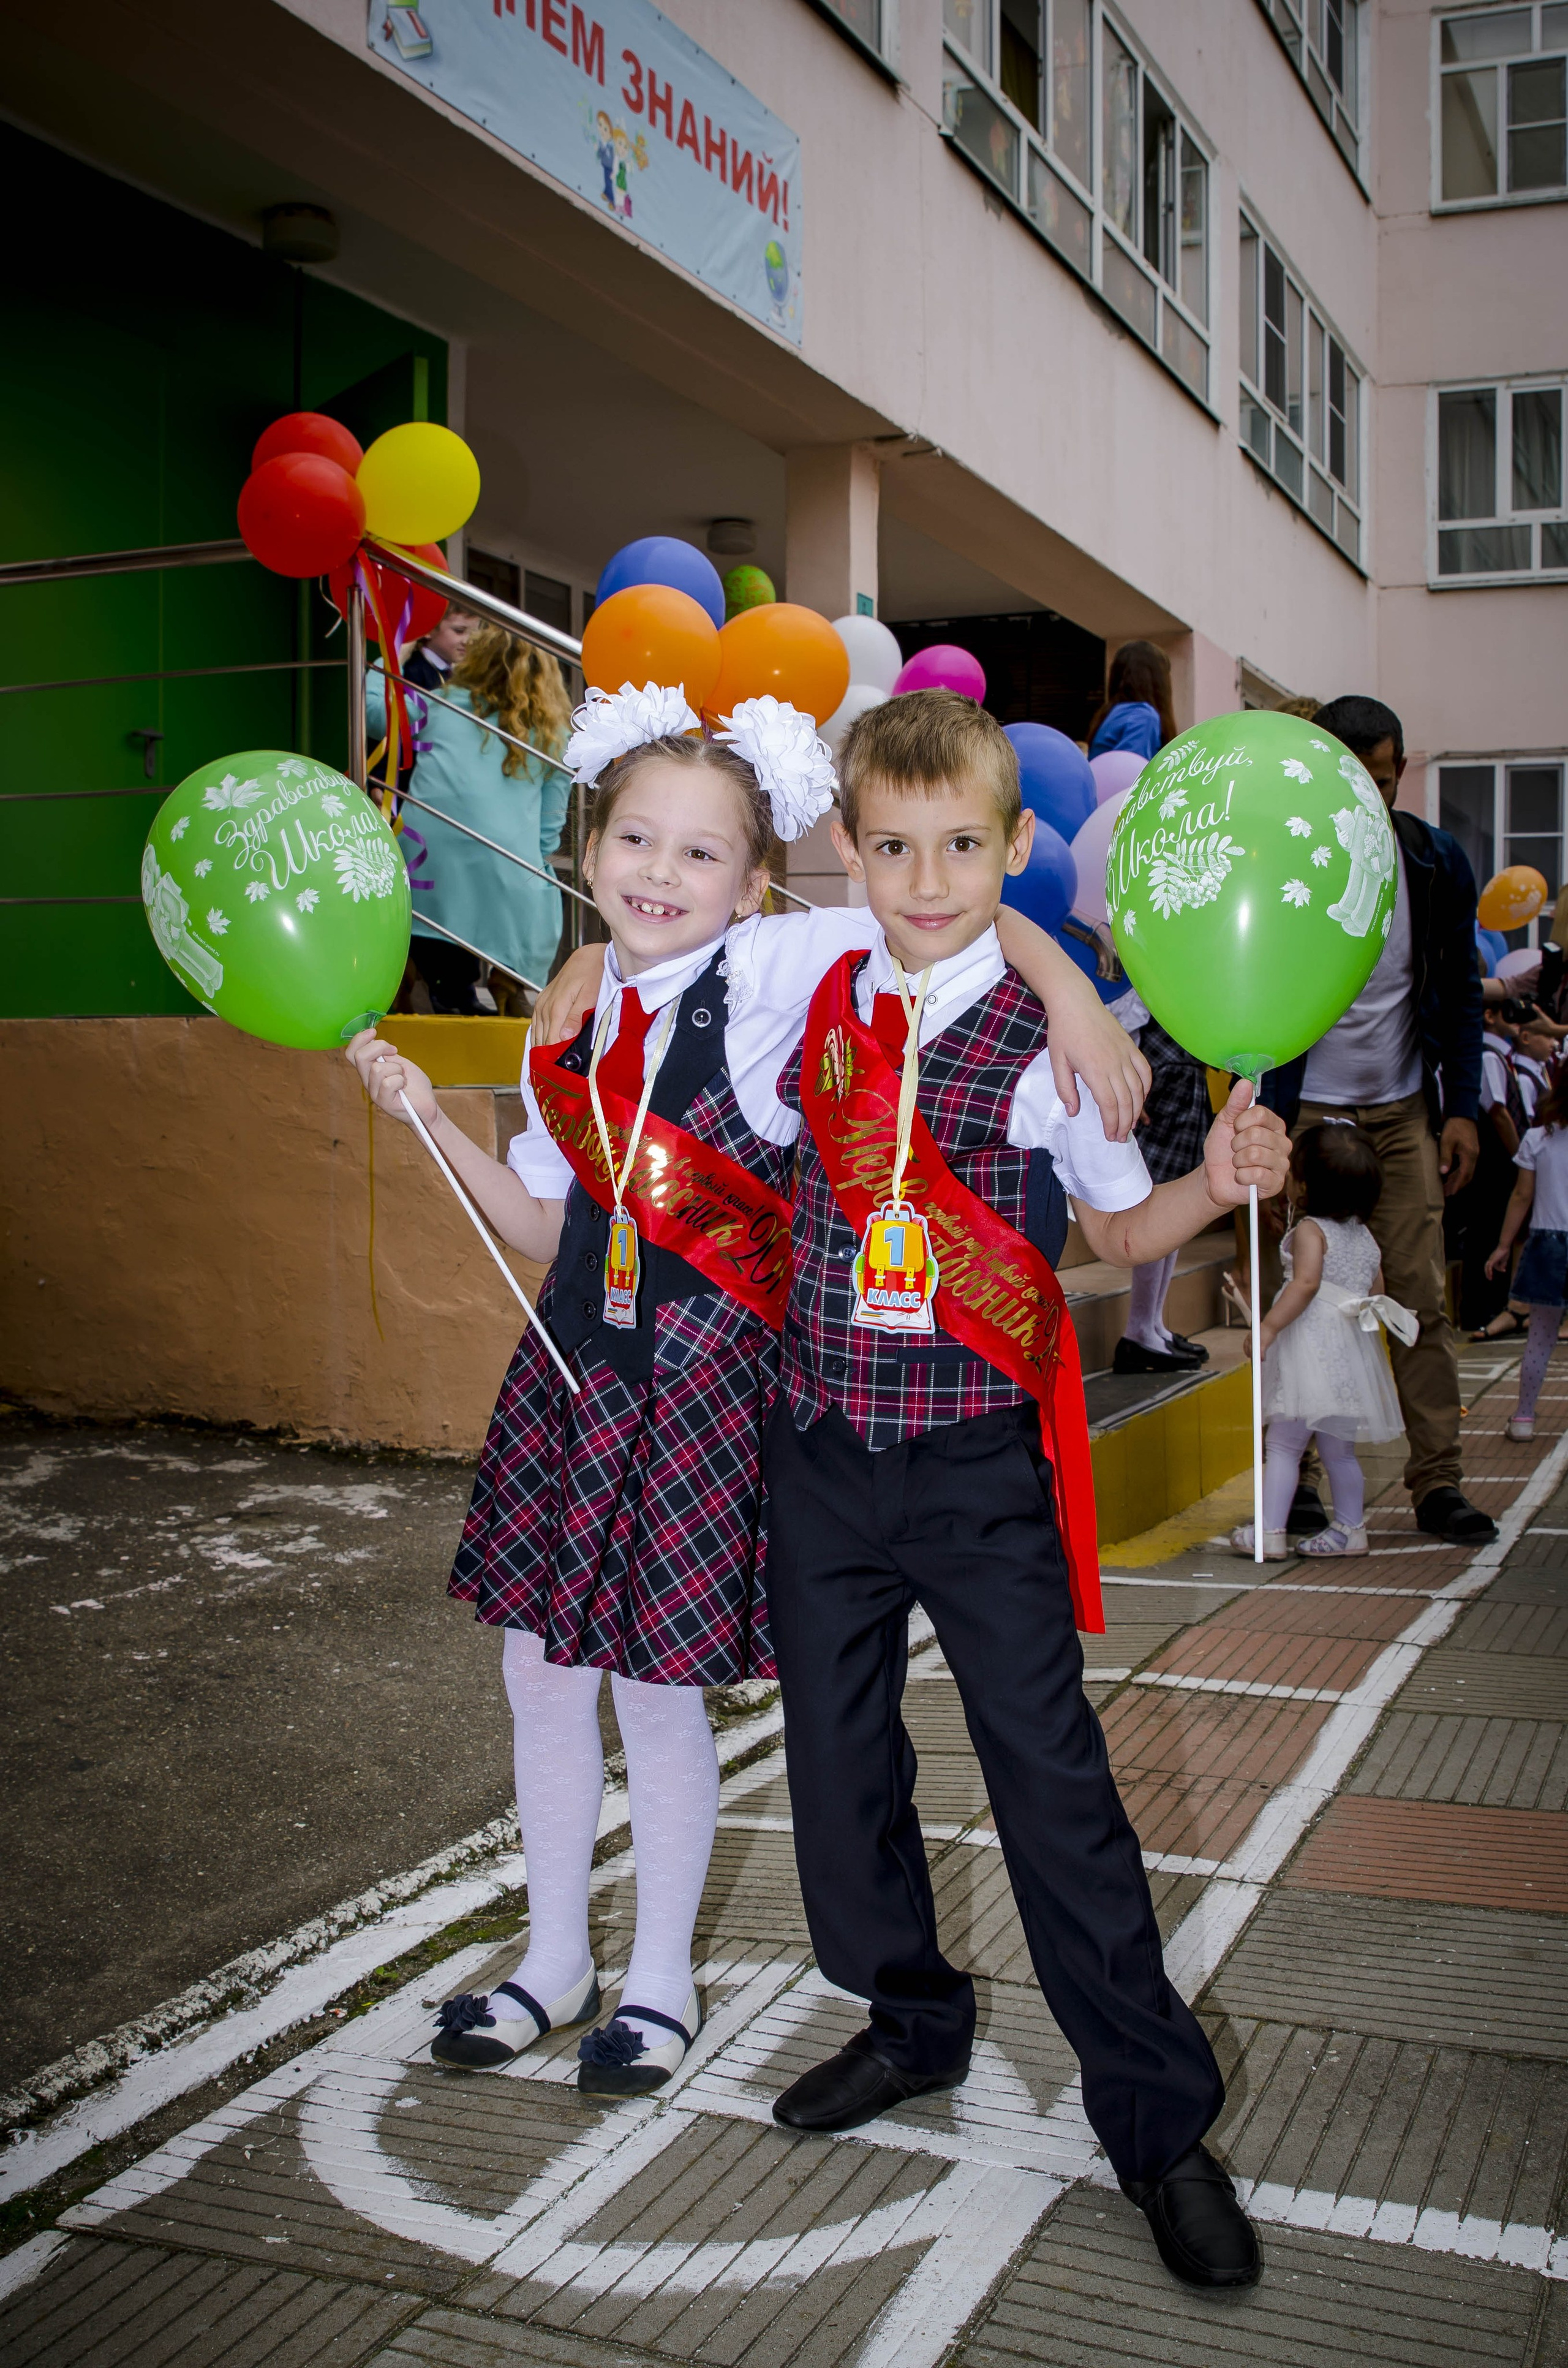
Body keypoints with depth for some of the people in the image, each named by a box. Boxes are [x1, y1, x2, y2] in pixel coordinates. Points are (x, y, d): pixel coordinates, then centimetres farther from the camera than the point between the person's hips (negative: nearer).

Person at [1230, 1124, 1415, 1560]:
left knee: (1283, 1443, -5)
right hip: (1351, 1355, 8)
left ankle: (1269, 1532, -7)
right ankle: (1350, 1529, 21)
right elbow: (1376, 1296, 18)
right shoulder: (1365, 1237, 14)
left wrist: (1268, 1327, -24)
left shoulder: (1309, 1230, -9)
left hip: (1312, 1353, -8)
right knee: (1338, 1450, 16)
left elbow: (1306, 1282, -23)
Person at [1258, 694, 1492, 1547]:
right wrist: (1258, 1113, -11)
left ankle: (1437, 1481, 4)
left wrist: (1462, 1108, 3)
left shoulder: (1436, 862, 4)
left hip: (1404, 1111, 2)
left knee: (1423, 1294, -1)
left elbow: (1457, 991, 9)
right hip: (1305, 1110, -2)